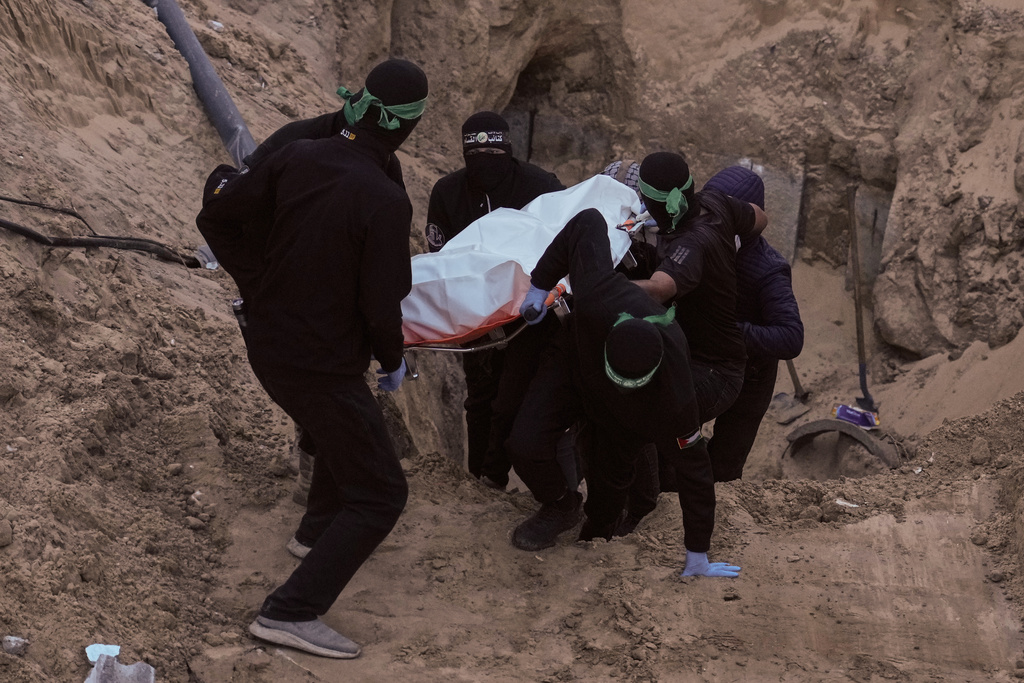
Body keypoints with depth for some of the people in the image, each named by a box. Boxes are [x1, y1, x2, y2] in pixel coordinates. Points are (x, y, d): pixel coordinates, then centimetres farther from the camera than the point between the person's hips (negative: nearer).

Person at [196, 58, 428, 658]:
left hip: (268, 344, 8)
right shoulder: (386, 202, -24)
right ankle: (292, 611, -3)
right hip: (325, 366, -8)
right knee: (382, 495, 4)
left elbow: (218, 216, 1)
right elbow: (381, 307, -21)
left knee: (348, 427, 36)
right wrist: (393, 362, -1)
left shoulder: (297, 158, -5)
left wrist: (258, 286, 9)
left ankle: (320, 528, 55)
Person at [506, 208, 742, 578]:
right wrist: (541, 283, -21)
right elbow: (588, 222, -29)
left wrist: (698, 557, -22)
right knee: (526, 446, -16)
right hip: (574, 361, 1)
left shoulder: (673, 394, -43)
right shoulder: (596, 295, -45)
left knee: (610, 477, -5)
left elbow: (693, 468, -31)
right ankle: (561, 509, 17)